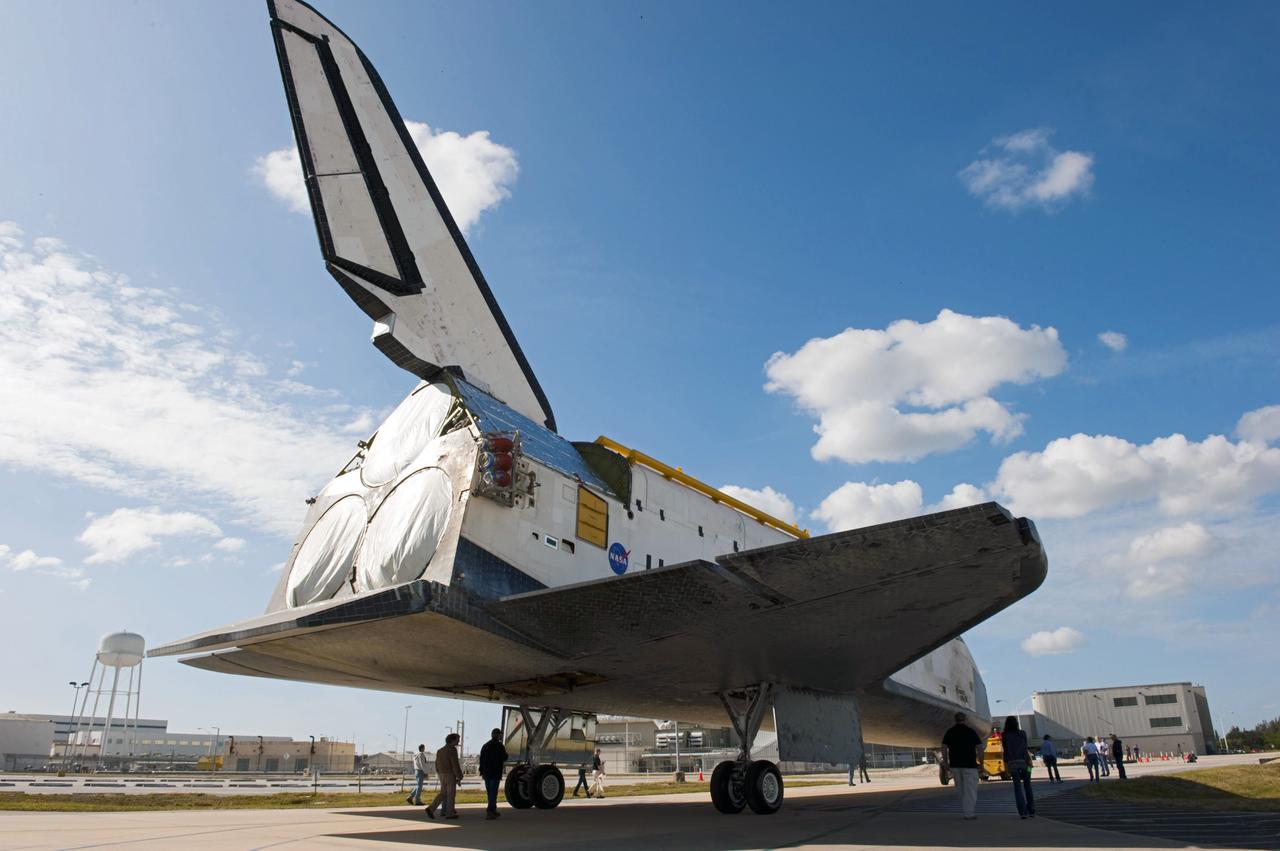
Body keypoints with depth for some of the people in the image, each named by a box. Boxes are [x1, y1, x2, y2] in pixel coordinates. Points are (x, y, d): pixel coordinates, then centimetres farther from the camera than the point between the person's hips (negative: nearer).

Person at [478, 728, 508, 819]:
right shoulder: (499, 745, -10)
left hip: (486, 773, 7)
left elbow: (481, 759, 14)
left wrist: (482, 771, 18)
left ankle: (493, 810, 24)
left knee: (490, 792, 16)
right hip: (495, 773, -7)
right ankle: (490, 811, -13)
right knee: (493, 792, -6)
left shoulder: (485, 746, 13)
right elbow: (504, 758, -6)